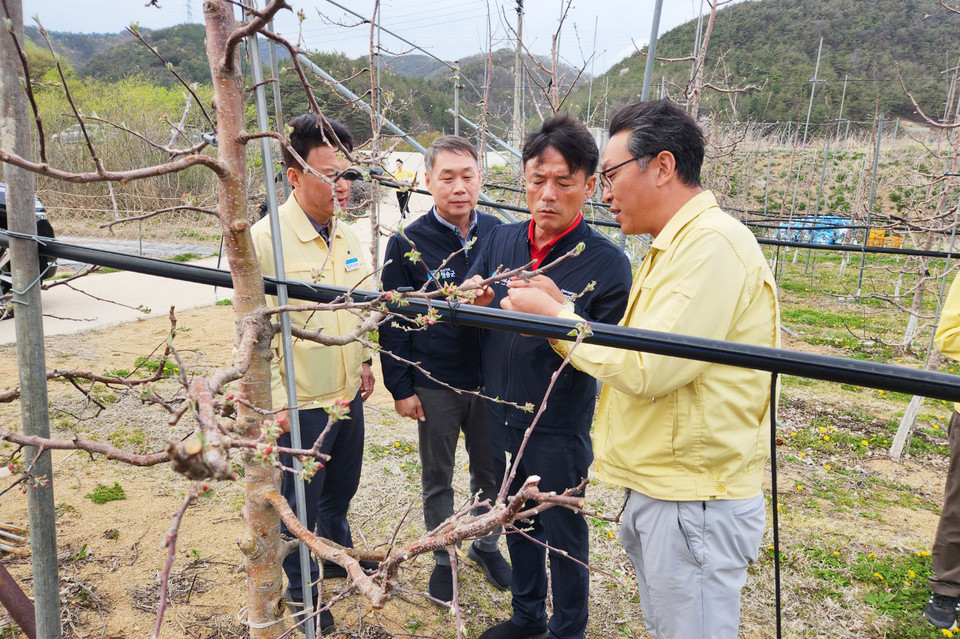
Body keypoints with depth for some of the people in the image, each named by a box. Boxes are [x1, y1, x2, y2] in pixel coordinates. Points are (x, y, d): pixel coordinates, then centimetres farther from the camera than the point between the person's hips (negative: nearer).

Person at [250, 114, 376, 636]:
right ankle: (302, 588, 35)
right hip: (301, 403, -6)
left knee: (340, 489, 25)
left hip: (348, 395, 7)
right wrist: (276, 401, -17)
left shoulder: (346, 234, 4)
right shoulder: (266, 239, -18)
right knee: (300, 502, 13)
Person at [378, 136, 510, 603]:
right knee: (437, 478, 14)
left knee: (490, 470, 17)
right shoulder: (407, 244, -9)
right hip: (434, 385, -2)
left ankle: (485, 544, 41)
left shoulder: (497, 233, -3)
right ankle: (444, 558, 34)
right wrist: (401, 387, -7)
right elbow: (392, 321, -6)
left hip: (490, 380, 2)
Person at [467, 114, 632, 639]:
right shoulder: (501, 240, -1)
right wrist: (476, 305, -18)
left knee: (563, 534, 15)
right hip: (501, 417, 5)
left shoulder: (607, 262, -16)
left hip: (560, 429, -5)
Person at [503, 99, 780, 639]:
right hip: (659, 491, 10)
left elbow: (646, 370, -25)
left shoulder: (713, 244, -19)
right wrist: (551, 317, 3)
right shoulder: (675, 246, 14)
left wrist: (556, 316, -14)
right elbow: (641, 359, 12)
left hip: (695, 507, -10)